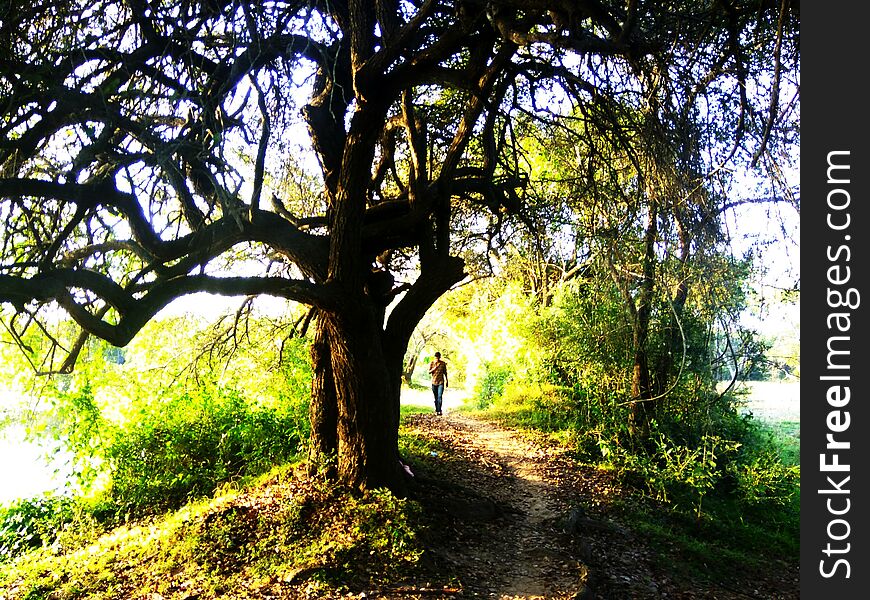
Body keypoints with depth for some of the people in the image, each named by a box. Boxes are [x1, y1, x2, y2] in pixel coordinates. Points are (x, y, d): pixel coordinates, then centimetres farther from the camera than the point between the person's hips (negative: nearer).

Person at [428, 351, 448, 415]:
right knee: (436, 397, 7)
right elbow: (429, 372, -8)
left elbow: (445, 372, 11)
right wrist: (436, 367, -21)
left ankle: (439, 410, -13)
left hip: (441, 382, -1)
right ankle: (436, 410, 15)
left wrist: (446, 381, 11)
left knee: (440, 396, -13)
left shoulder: (443, 363, 2)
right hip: (434, 382, 1)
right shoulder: (431, 363, 0)